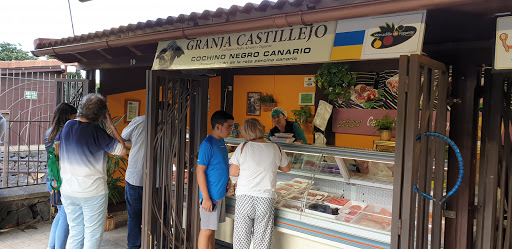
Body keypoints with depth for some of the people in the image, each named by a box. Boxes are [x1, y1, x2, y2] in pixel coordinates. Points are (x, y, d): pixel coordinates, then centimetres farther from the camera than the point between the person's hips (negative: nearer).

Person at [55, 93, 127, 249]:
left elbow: (56, 150, 15)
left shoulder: (67, 126, 3)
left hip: (68, 191, 6)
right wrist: (111, 125, -9)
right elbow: (122, 151, -13)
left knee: (75, 234, 18)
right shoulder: (97, 132, -16)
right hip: (93, 192, -6)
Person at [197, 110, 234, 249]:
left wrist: (226, 182, 18)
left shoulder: (221, 142, 9)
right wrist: (206, 198, -20)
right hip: (210, 196, -9)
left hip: (220, 194, 9)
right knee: (207, 230, 1)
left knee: (212, 228, 18)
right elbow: (200, 171, -19)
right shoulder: (207, 144, -18)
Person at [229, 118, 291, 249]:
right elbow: (287, 168, 15)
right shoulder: (276, 149, 0)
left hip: (244, 198, -1)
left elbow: (233, 172, 0)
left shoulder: (243, 148, -6)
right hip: (266, 199, 1)